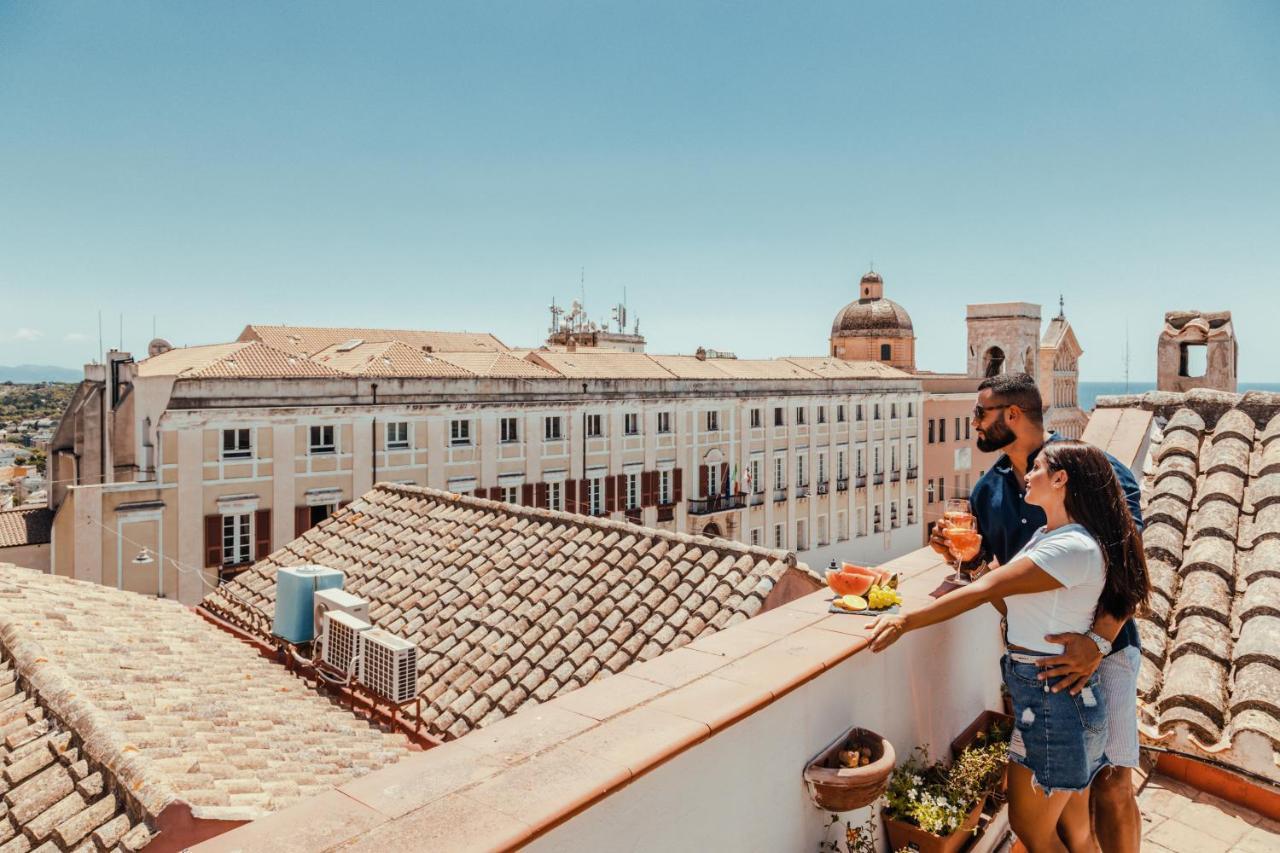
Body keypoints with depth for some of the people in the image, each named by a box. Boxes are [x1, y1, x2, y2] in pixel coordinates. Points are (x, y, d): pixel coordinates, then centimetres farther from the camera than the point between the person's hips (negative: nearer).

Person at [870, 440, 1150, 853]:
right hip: (1065, 696, 9)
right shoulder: (1046, 534, 10)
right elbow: (1014, 604, 8)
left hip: (1053, 698, -9)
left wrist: (905, 620, -28)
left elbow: (987, 590, -27)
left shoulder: (1073, 548, -21)